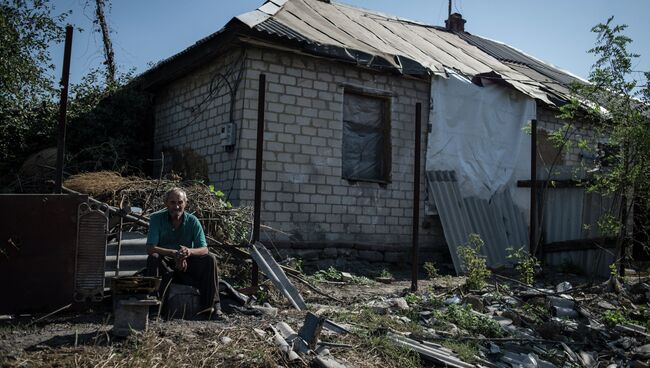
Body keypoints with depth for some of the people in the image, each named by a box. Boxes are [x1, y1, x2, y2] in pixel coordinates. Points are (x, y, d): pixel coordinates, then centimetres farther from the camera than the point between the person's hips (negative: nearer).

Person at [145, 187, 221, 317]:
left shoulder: (192, 221, -7)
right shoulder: (157, 218, -12)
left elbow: (204, 249, -14)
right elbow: (150, 248, -21)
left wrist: (189, 251, -38)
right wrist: (174, 253, -37)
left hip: (187, 264, 2)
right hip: (165, 264, -2)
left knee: (210, 259, -22)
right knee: (153, 258, -32)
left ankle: (211, 305, -17)